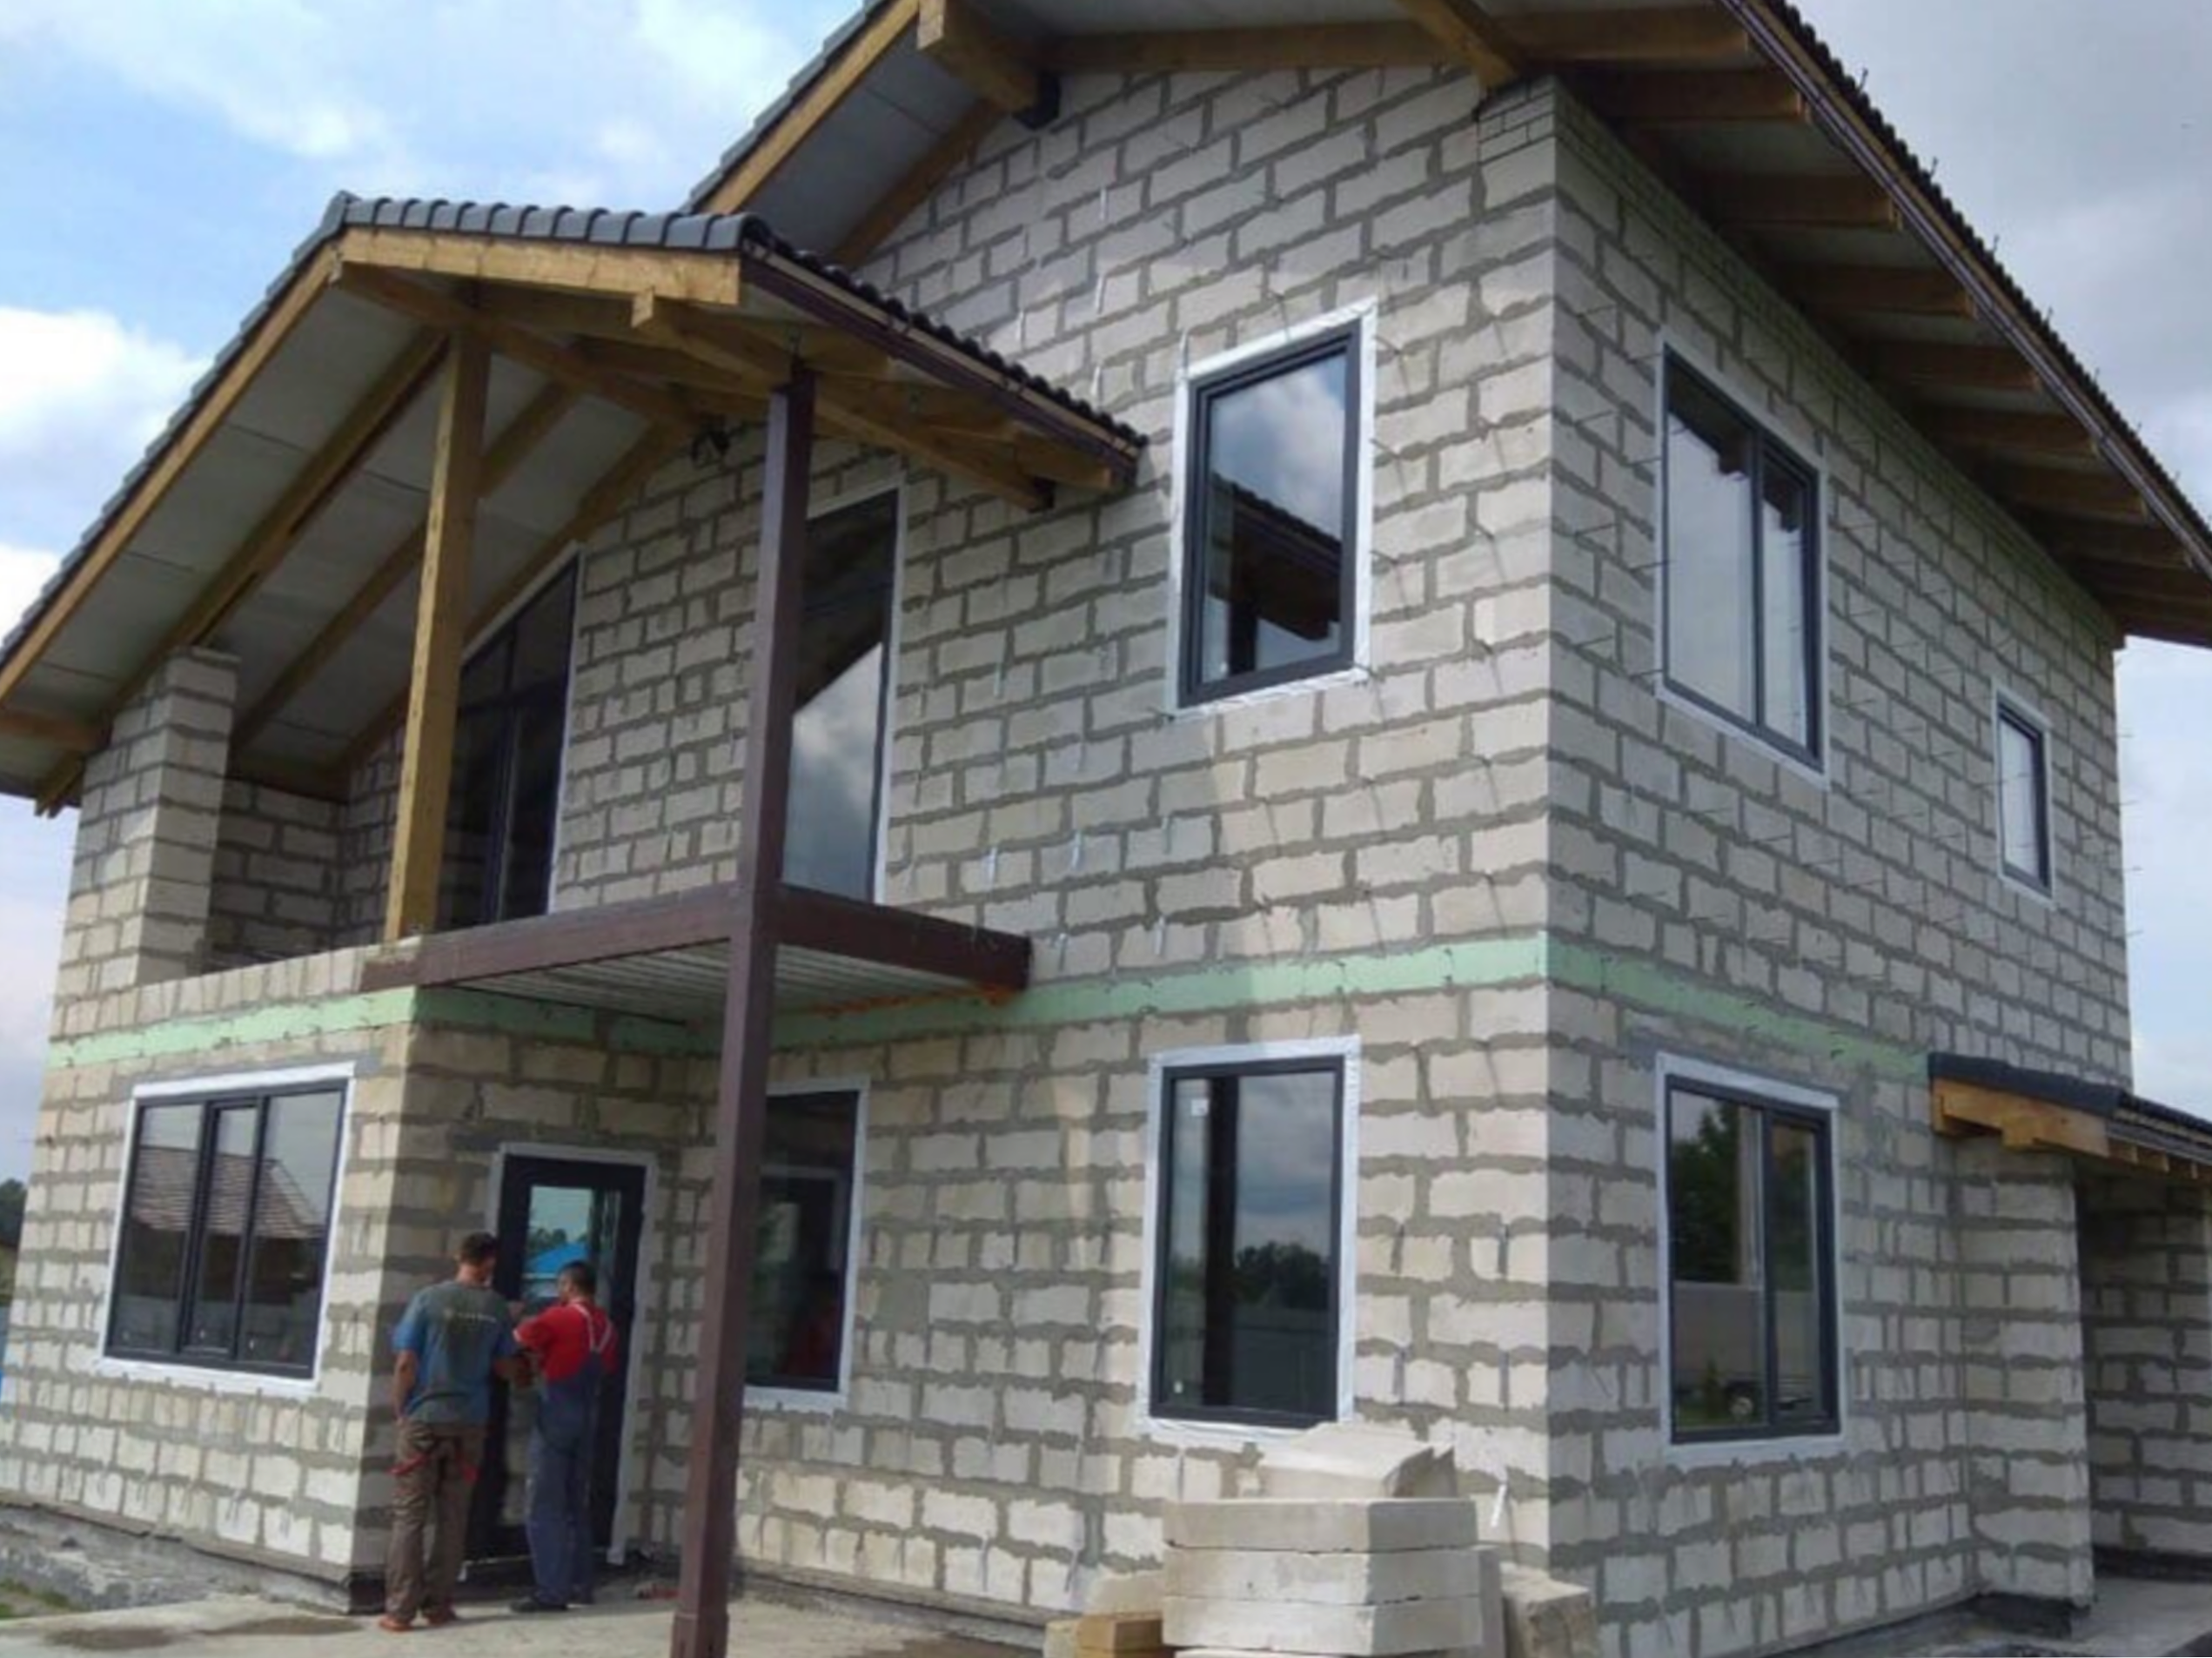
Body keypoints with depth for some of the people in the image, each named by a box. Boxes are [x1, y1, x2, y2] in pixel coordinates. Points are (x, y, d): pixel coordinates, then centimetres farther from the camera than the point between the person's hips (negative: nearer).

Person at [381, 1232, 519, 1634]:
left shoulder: (429, 1299, -6)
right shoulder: (496, 1308, 1)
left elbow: (405, 1364, -8)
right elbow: (505, 1370, 8)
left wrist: (399, 1410, 4)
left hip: (424, 1419, -2)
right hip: (470, 1422, 2)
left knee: (409, 1517, 3)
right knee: (452, 1518, 10)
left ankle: (400, 1610, 1)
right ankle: (437, 1605, 12)